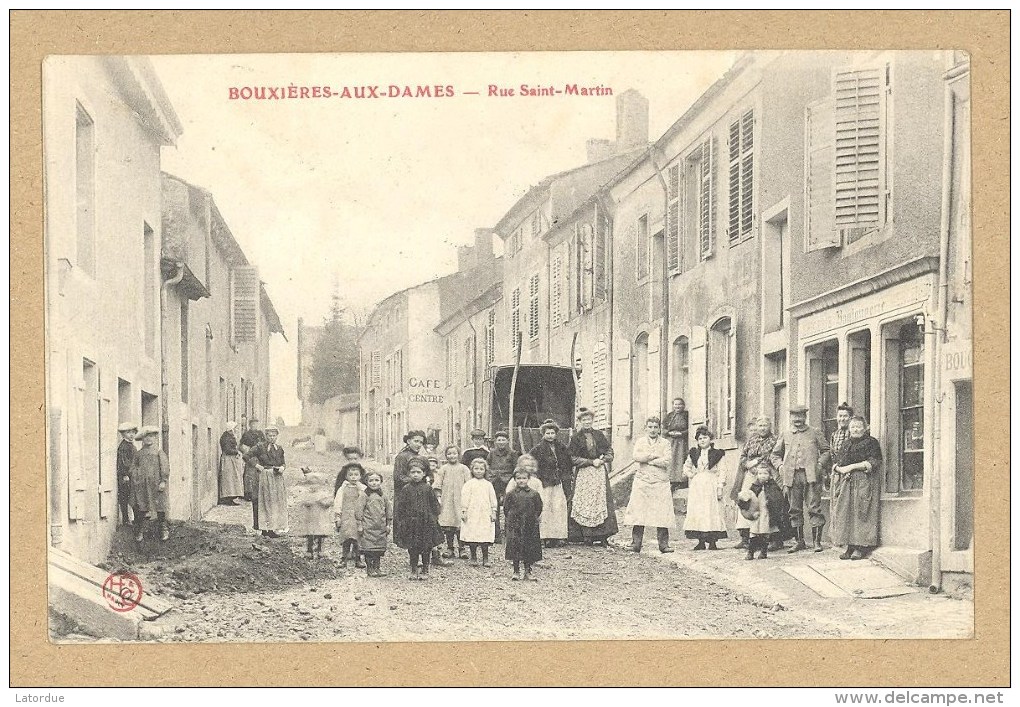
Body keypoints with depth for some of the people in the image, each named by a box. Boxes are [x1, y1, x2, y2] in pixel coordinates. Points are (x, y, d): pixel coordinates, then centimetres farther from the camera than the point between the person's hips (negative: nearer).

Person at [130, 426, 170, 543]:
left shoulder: (159, 453, 4)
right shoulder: (139, 453, 13)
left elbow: (165, 468, -2)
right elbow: (133, 468, 16)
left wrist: (163, 481, -10)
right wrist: (134, 478, 4)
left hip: (156, 484, -2)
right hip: (141, 485, 2)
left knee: (160, 507, -1)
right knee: (141, 508, 0)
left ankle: (164, 530, 9)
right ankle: (140, 532, 6)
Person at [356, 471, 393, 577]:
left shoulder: (383, 496, 9)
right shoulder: (364, 495, -5)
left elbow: (389, 510, 17)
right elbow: (359, 510, -6)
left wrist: (388, 524, 14)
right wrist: (360, 525, -9)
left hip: (381, 528, 5)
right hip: (368, 528, -5)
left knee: (380, 548, 7)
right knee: (368, 549, -3)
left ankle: (377, 567, 17)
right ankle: (369, 568, 6)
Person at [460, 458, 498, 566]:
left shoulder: (488, 484, 10)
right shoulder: (469, 484, 2)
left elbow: (493, 499, 12)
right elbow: (464, 498, 0)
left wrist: (493, 512, 7)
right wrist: (464, 511, -5)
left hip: (485, 514, 2)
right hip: (472, 514, -2)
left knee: (485, 537, -1)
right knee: (472, 537, -1)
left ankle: (485, 558, 7)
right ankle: (473, 558, 11)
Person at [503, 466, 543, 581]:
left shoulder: (534, 494, 1)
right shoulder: (511, 494, 0)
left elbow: (538, 509, 10)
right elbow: (506, 508, 6)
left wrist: (533, 518, 8)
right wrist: (511, 519, 4)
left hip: (530, 525, 1)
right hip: (515, 525, -1)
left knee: (530, 549, 4)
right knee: (515, 547, 0)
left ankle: (528, 571, 14)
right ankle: (516, 571, 10)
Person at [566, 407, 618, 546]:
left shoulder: (599, 435, 10)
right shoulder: (576, 438, 1)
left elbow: (609, 451, 15)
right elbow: (573, 458, -3)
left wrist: (603, 460, -5)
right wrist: (591, 462, -10)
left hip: (600, 472, 2)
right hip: (583, 474, -2)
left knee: (602, 502, -3)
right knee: (585, 504, -6)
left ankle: (603, 536, -2)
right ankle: (587, 536, -2)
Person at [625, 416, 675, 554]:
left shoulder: (665, 444, 9)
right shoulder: (640, 442, 13)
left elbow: (666, 461, -7)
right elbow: (636, 456, -7)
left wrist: (647, 459, -7)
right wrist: (655, 456, -8)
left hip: (660, 482, 0)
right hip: (642, 481, 0)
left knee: (662, 514, -5)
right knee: (638, 513, -4)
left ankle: (663, 544, 0)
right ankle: (635, 544, -1)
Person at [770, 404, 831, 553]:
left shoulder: (815, 434, 8)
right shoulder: (785, 435, 15)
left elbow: (826, 451, 9)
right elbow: (774, 454, 20)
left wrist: (820, 464, -6)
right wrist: (780, 466, 3)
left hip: (811, 475, -3)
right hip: (792, 477, 3)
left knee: (814, 508, -6)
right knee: (795, 510, 5)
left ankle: (817, 541, -2)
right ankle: (800, 542, 12)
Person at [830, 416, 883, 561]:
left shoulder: (871, 442, 3)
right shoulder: (845, 444, 21)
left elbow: (873, 463, -9)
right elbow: (836, 464, 18)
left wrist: (852, 466, -13)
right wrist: (840, 468, -6)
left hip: (863, 483, -6)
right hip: (846, 483, 6)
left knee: (860, 512, -12)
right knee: (845, 514, -2)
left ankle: (861, 547, -10)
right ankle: (850, 547, 0)